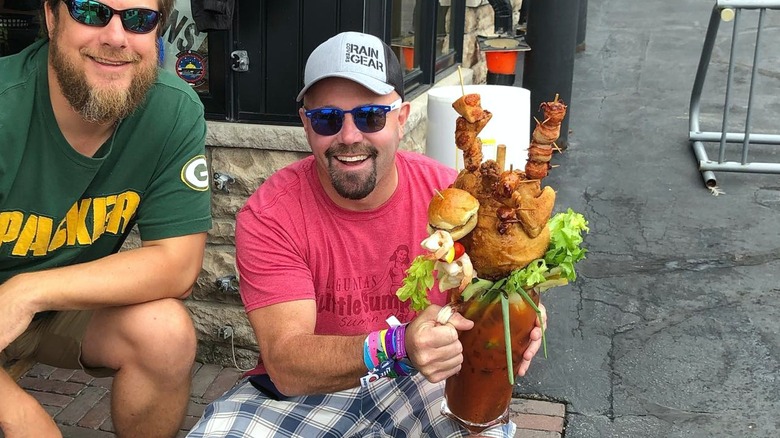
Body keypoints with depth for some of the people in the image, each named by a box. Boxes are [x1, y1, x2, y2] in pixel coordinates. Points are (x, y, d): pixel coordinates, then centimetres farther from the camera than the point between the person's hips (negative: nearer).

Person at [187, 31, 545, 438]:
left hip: (422, 382, 1)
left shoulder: (450, 195, -14)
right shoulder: (268, 216, -18)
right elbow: (286, 364, -25)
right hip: (303, 390, 0)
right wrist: (397, 347, -42)